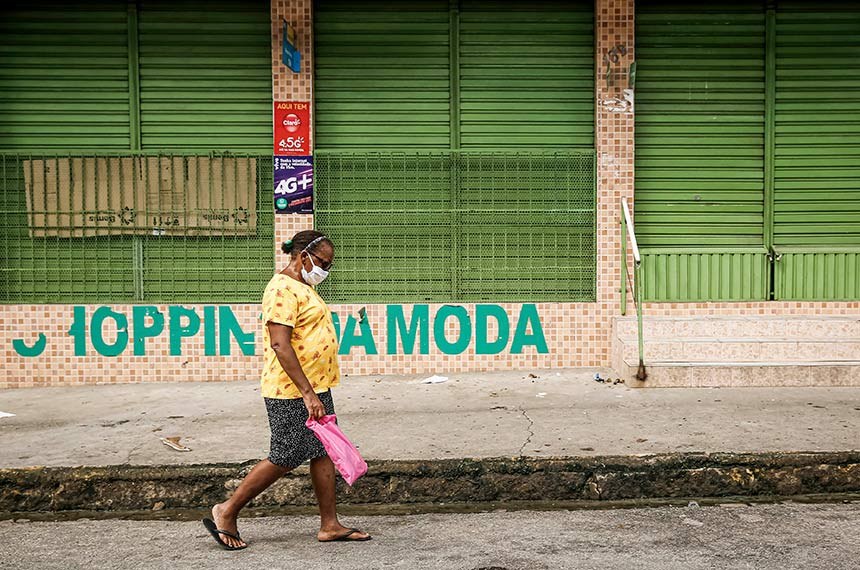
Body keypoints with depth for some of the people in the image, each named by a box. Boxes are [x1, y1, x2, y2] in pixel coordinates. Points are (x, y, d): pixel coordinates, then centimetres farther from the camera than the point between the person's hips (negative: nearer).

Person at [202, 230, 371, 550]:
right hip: (291, 392, -10)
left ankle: (330, 525, 16)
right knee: (286, 458, -3)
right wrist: (308, 393, -26)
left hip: (315, 389, 10)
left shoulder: (302, 288, 16)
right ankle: (227, 512, 10)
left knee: (323, 452, 10)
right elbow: (280, 344, -24)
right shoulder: (282, 289, -17)